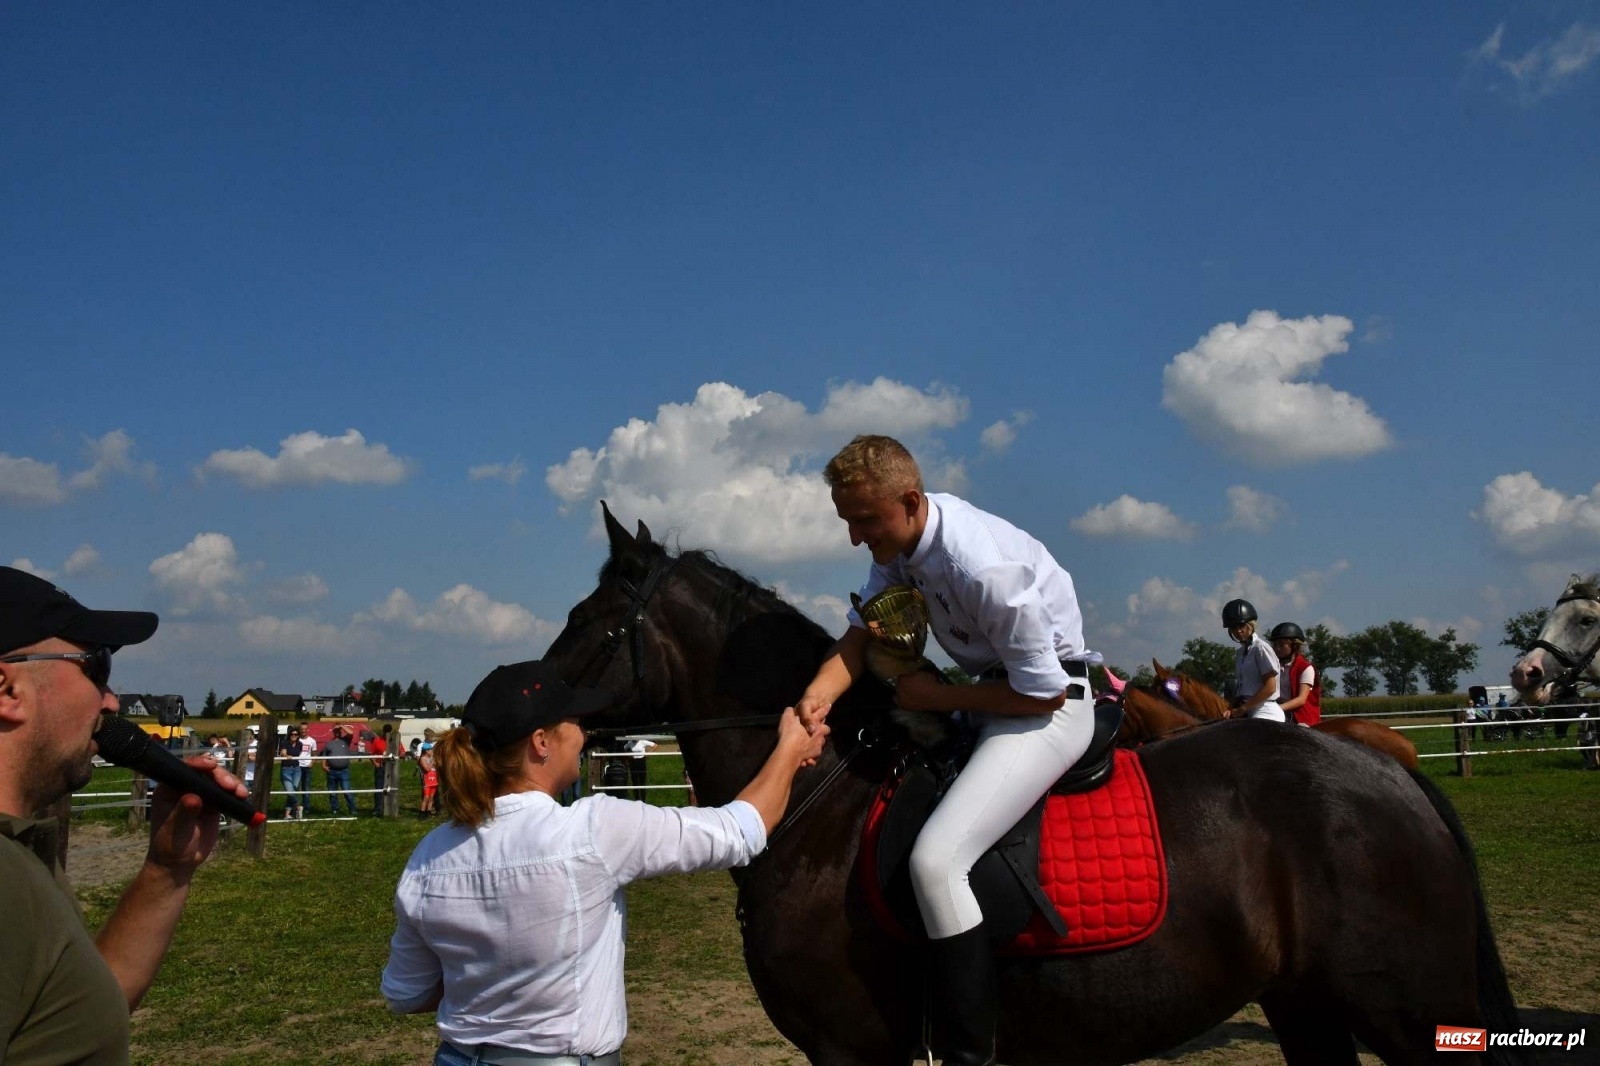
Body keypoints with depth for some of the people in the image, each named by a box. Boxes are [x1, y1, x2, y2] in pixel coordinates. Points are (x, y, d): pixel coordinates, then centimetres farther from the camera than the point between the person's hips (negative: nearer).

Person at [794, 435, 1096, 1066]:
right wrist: (820, 693, -23)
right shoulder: (899, 533, -6)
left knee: (936, 859, -24)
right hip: (997, 684, 10)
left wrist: (937, 697, -16)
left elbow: (1044, 691, -24)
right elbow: (864, 630, -4)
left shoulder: (983, 565, -31)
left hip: (1052, 706, -10)